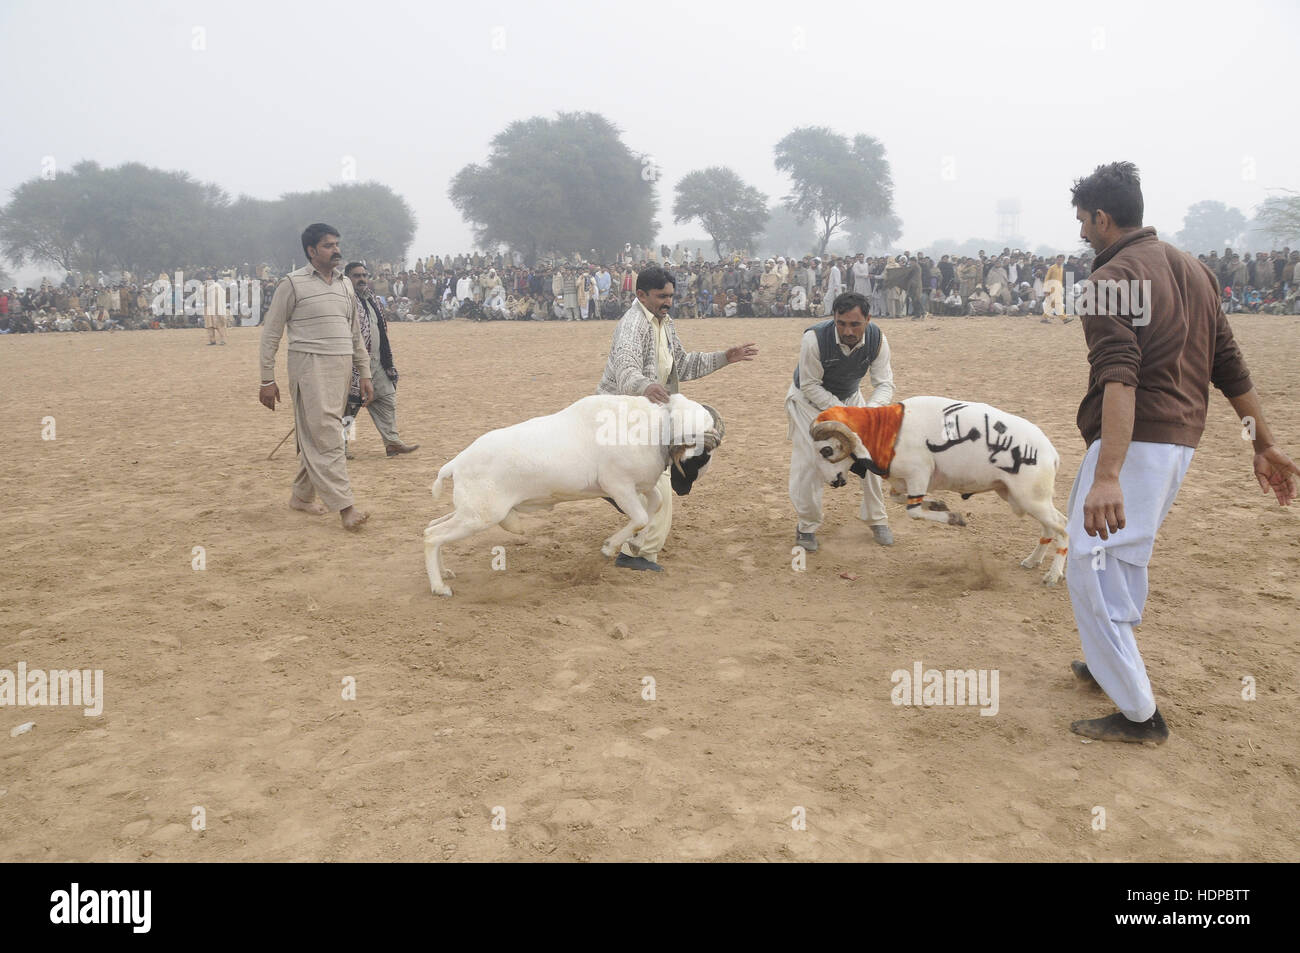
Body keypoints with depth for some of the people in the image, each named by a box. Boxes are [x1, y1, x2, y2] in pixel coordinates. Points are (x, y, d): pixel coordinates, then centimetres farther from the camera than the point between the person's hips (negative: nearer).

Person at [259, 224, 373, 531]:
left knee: (316, 435, 11)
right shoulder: (292, 283, -3)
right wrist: (267, 380, -5)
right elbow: (271, 333, -1)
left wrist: (364, 374, 17)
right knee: (325, 436, -10)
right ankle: (344, 505, -12)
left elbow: (355, 334, 21)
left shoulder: (346, 284, 15)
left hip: (342, 367, 6)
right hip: (310, 367, -6)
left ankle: (302, 495, 24)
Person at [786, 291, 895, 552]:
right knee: (808, 461, -11)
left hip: (849, 398, 4)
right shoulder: (814, 338, -33)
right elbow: (810, 386, -25)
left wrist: (872, 408, -39)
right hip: (809, 399, -4)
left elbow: (885, 383, -18)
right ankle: (807, 526, 8)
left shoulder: (877, 339, -22)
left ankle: (876, 519, 22)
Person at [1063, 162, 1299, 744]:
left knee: (1092, 572, -2)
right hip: (1182, 439, 9)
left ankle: (1140, 715, 3)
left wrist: (1106, 476, -37)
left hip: (1134, 440, -9)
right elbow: (1229, 364, 14)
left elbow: (1119, 377, -27)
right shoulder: (1192, 269, 15)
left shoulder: (1112, 276, -12)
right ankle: (1112, 664, 42)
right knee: (1124, 557, 25)